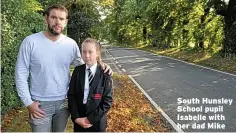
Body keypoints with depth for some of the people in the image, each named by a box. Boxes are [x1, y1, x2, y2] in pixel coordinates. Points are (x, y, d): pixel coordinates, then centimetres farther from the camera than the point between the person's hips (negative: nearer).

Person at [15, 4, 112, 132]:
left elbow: (81, 64, 8)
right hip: (40, 104, -3)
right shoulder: (30, 42, -12)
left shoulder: (71, 44, -4)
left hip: (64, 102, 3)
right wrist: (28, 102, -10)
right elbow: (21, 74, -7)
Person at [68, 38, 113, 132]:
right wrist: (76, 117, -11)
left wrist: (91, 119, -14)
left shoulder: (105, 74, -10)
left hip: (97, 122, -2)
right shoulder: (77, 71, -1)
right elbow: (71, 95, -2)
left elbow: (108, 101, -11)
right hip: (79, 120, 2)